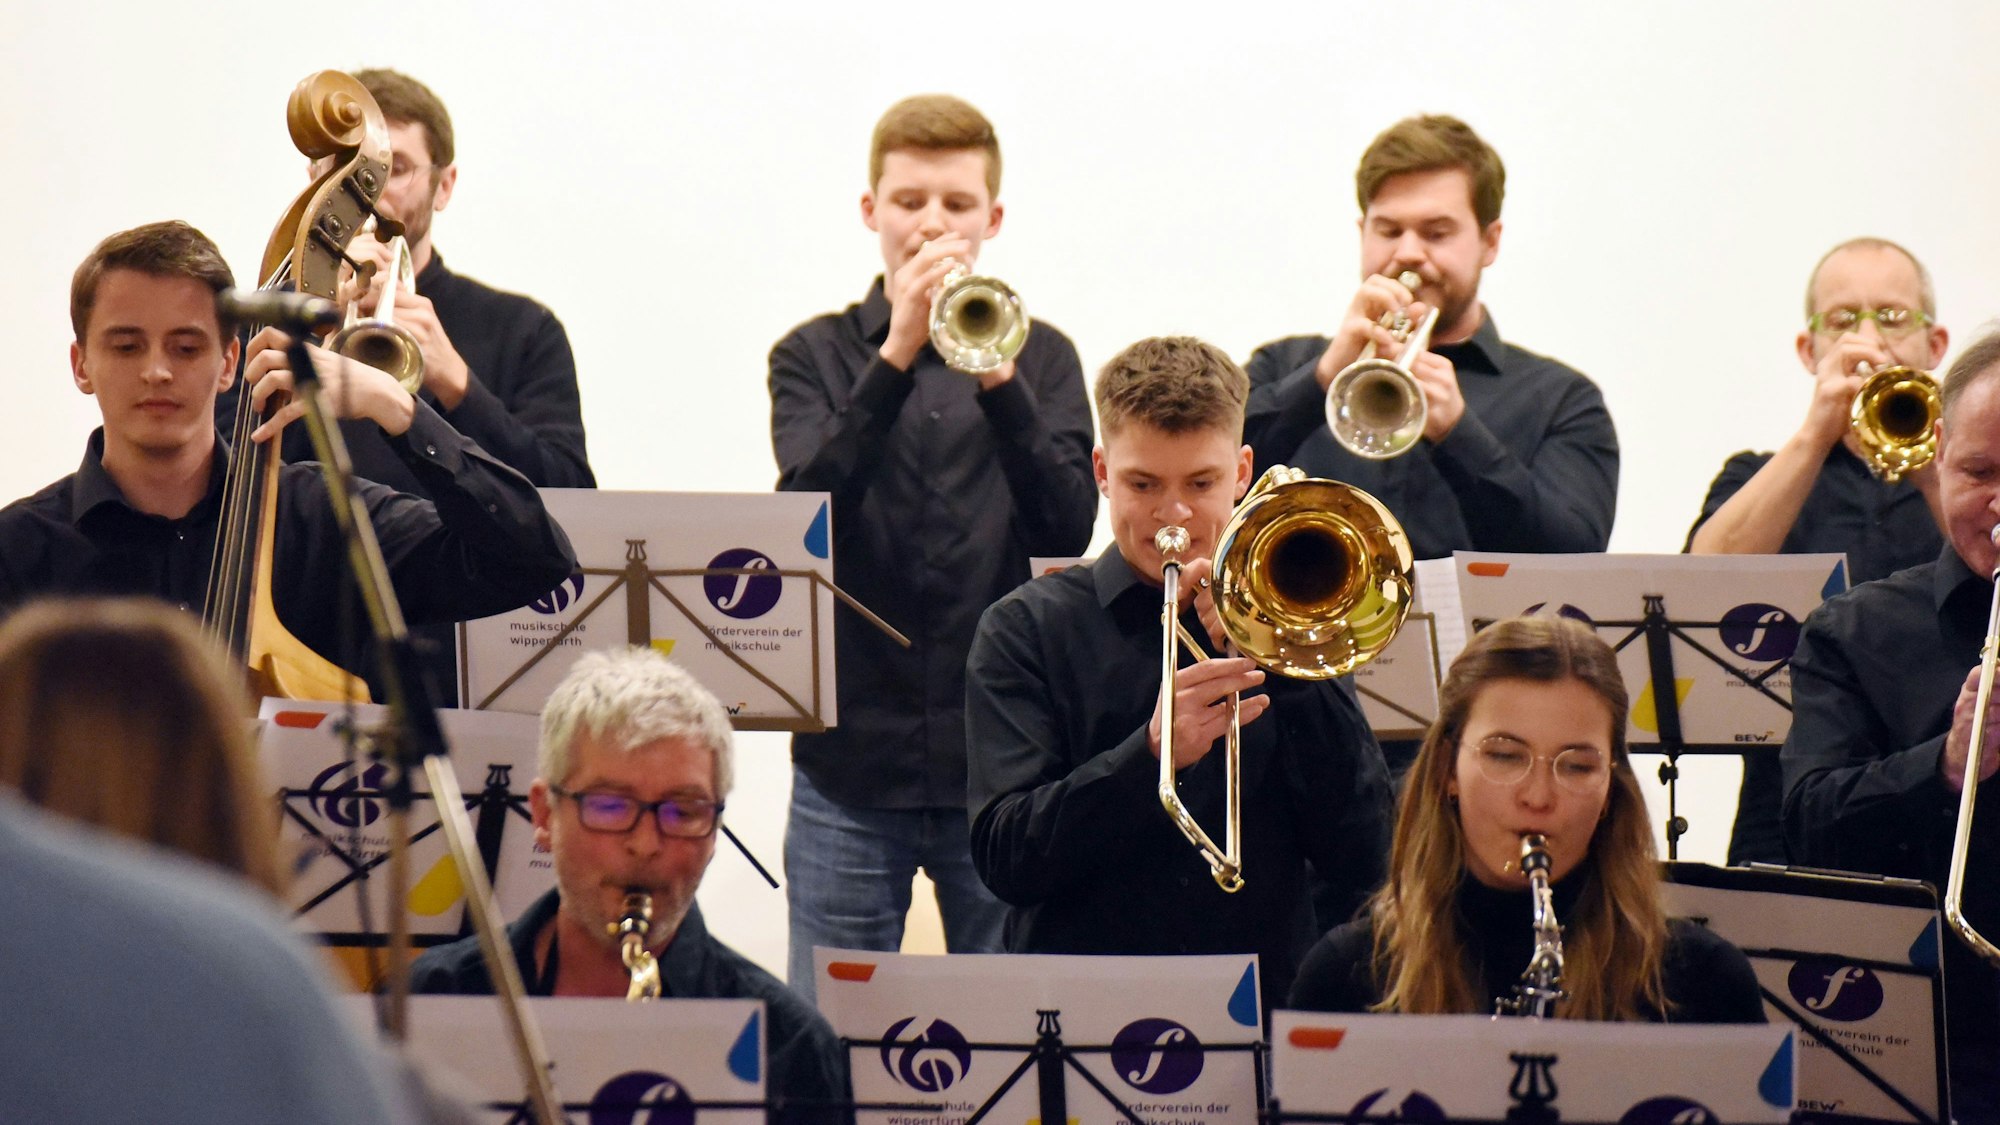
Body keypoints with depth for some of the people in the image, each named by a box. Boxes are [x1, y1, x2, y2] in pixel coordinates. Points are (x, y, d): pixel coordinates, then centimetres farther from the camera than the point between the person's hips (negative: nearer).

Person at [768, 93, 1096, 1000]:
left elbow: (1068, 528, -6)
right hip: (850, 760, 0)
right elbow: (808, 507, -11)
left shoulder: (1039, 356, 8)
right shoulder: (817, 356, 7)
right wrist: (897, 357, -20)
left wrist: (997, 378, -18)